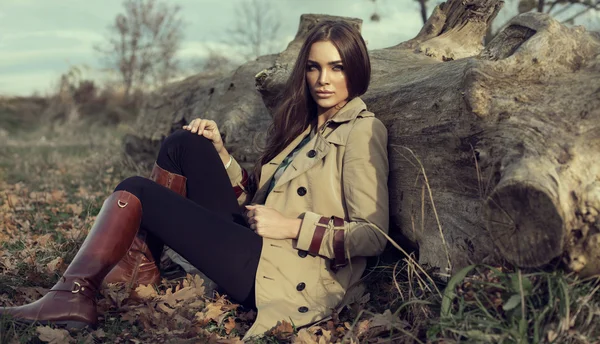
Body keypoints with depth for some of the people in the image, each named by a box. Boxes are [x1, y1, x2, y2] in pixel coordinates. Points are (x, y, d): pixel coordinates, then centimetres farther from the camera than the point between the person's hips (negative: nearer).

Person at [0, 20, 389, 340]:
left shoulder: (362, 131, -7)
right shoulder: (304, 124, 17)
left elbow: (373, 236, -16)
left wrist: (291, 227, -17)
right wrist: (219, 151, 5)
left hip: (288, 276, -8)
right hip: (258, 245, 8)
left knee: (137, 192, -7)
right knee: (182, 144, 3)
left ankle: (73, 298, 2)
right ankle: (140, 266, 3)